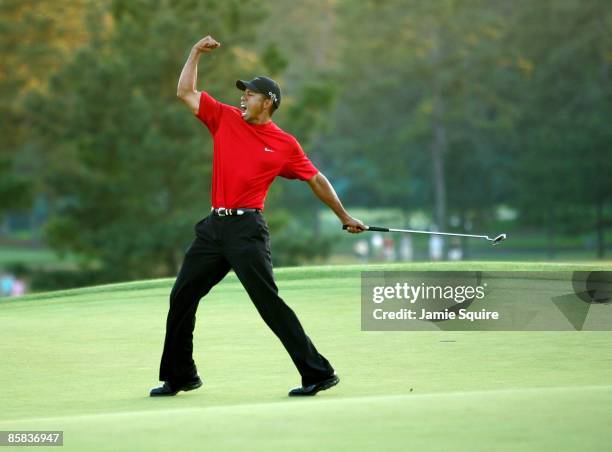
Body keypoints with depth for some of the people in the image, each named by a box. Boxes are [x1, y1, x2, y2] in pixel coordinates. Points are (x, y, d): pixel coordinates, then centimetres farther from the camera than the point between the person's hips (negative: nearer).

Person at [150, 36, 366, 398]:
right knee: (181, 298, 9)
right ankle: (180, 376, 22)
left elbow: (316, 179, 9)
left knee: (269, 303, -13)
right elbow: (185, 92, 15)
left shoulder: (284, 144, 1)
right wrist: (197, 53, 9)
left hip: (246, 229, -6)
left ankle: (319, 373, -9)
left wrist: (344, 217, 12)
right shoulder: (225, 119, 12)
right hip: (214, 227, 6)